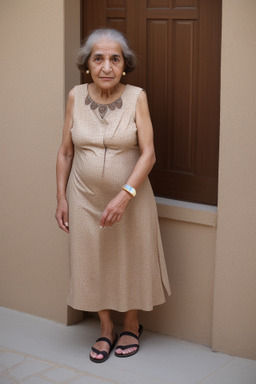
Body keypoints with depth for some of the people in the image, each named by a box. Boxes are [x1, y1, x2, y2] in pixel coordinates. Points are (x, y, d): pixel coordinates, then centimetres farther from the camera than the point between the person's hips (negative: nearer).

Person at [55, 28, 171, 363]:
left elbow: (148, 154, -14)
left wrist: (125, 195, -24)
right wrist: (61, 197, 0)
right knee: (92, 264, 11)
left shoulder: (136, 97, -11)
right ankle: (106, 329, 32)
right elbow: (65, 153, 2)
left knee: (130, 261, 12)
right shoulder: (76, 97, -5)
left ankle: (132, 326, 36)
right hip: (86, 199, 2)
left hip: (131, 198, -2)